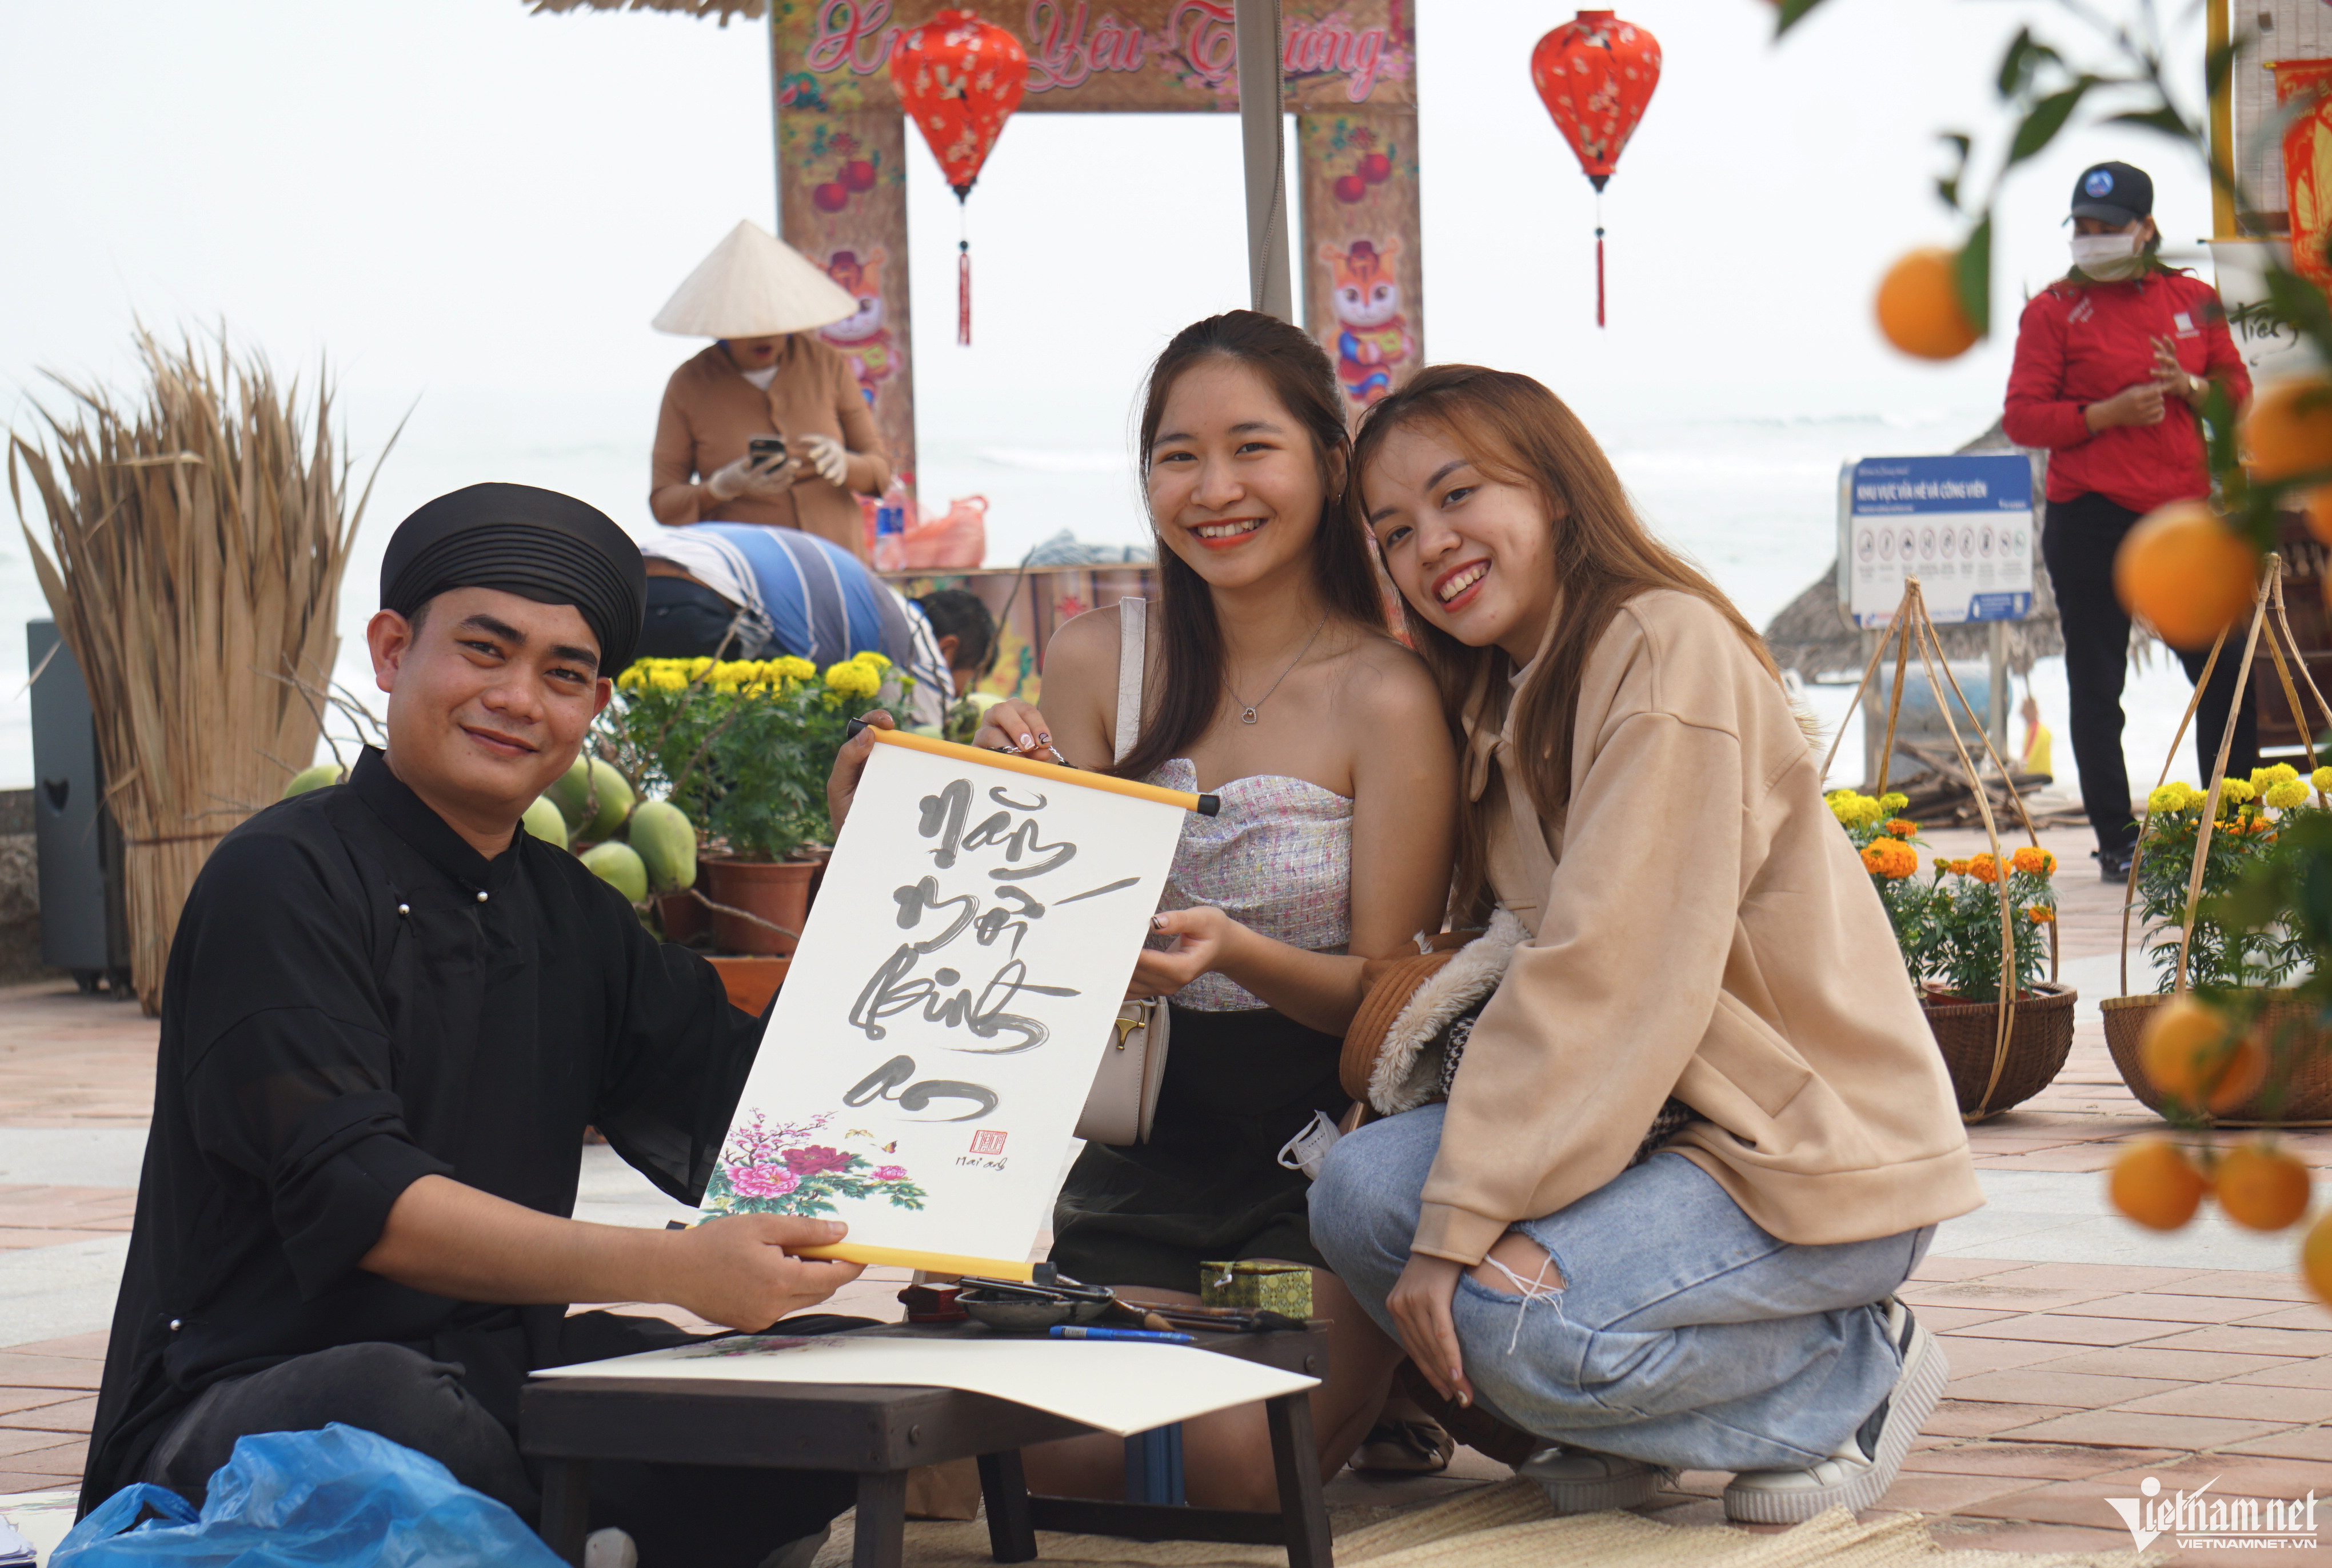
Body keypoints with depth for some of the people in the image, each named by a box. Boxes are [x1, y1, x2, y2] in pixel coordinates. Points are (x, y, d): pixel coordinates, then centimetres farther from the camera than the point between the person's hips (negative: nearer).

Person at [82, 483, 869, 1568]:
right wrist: (671, 1268, -30)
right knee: (390, 1404, -39)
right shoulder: (285, 882, -7)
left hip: (499, 1391, 7)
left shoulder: (569, 916, 17)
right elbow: (354, 1201, -20)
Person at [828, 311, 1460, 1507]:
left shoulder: (1384, 696, -10)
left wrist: (1236, 954, -28)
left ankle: (1371, 1385, 11)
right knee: (1038, 1451, -15)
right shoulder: (1096, 663, 3)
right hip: (1146, 1142, 4)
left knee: (1231, 1465, -22)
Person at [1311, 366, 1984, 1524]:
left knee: (1519, 1317, -28)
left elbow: (1612, 974, -22)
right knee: (1361, 1188, -14)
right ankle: (1613, 1428, 5)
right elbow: (1535, 972, 9)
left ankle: (1851, 1374, -3)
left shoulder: (1668, 646, -15)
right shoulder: (1499, 702, 14)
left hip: (1821, 1152, -8)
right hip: (1663, 1121, 8)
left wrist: (1462, 1219, -24)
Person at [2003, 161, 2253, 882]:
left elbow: (2238, 392, 13)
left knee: (2227, 673, 3)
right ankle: (2118, 843, 9)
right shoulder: (2054, 310, 0)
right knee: (2097, 690, 1)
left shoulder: (2193, 300, 10)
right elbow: (2022, 417, -6)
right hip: (2092, 522, -3)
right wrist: (2109, 412, -17)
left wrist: (2190, 388, -8)